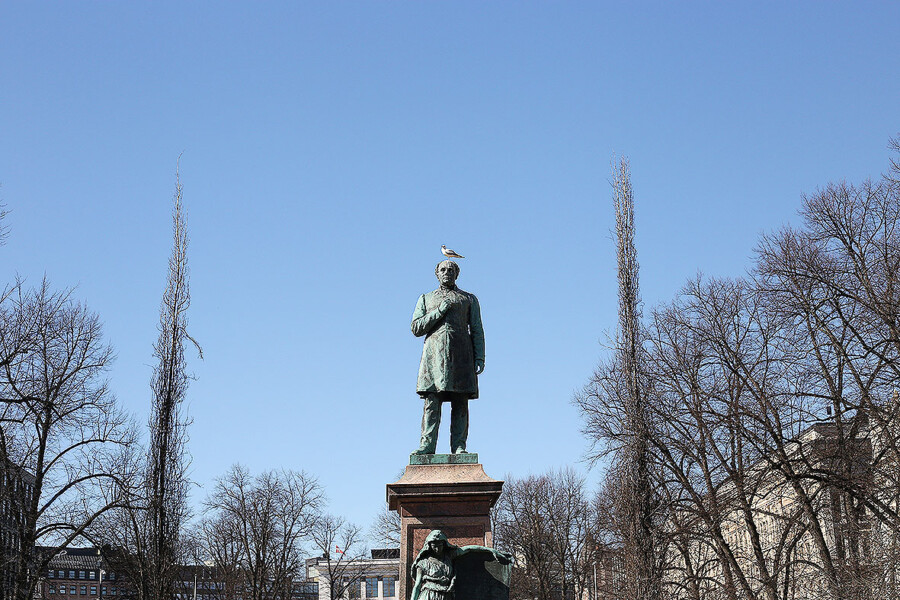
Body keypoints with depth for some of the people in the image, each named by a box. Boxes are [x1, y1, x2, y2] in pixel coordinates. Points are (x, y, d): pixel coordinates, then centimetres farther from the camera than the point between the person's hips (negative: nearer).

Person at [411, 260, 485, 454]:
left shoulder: (469, 299, 20)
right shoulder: (425, 298, 21)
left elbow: (477, 331, 12)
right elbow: (416, 328, 9)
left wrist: (480, 359, 0)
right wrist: (439, 311, -2)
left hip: (460, 355, 0)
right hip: (434, 354, 0)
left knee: (460, 402, -6)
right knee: (432, 401, -10)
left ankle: (459, 446, -7)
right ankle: (427, 444, -14)